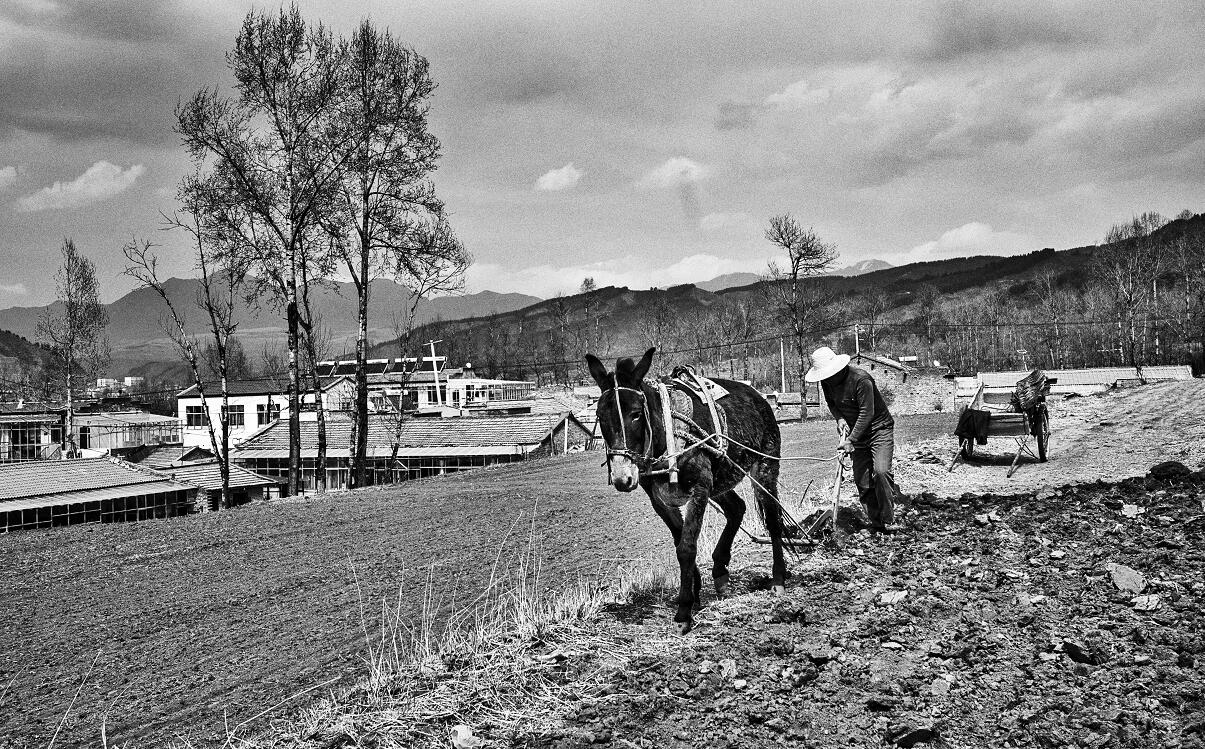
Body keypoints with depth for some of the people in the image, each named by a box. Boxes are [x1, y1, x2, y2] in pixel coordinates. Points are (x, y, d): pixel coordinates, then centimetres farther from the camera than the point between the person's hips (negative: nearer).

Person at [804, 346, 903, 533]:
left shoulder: (861, 379, -27)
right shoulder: (827, 382, -5)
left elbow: (867, 414, -28)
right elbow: (831, 403, 13)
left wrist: (850, 440, -30)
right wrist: (839, 419, -8)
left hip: (879, 428, -7)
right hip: (858, 433, 7)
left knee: (881, 471, -22)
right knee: (861, 478, 3)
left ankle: (889, 520, -13)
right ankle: (875, 522, 12)